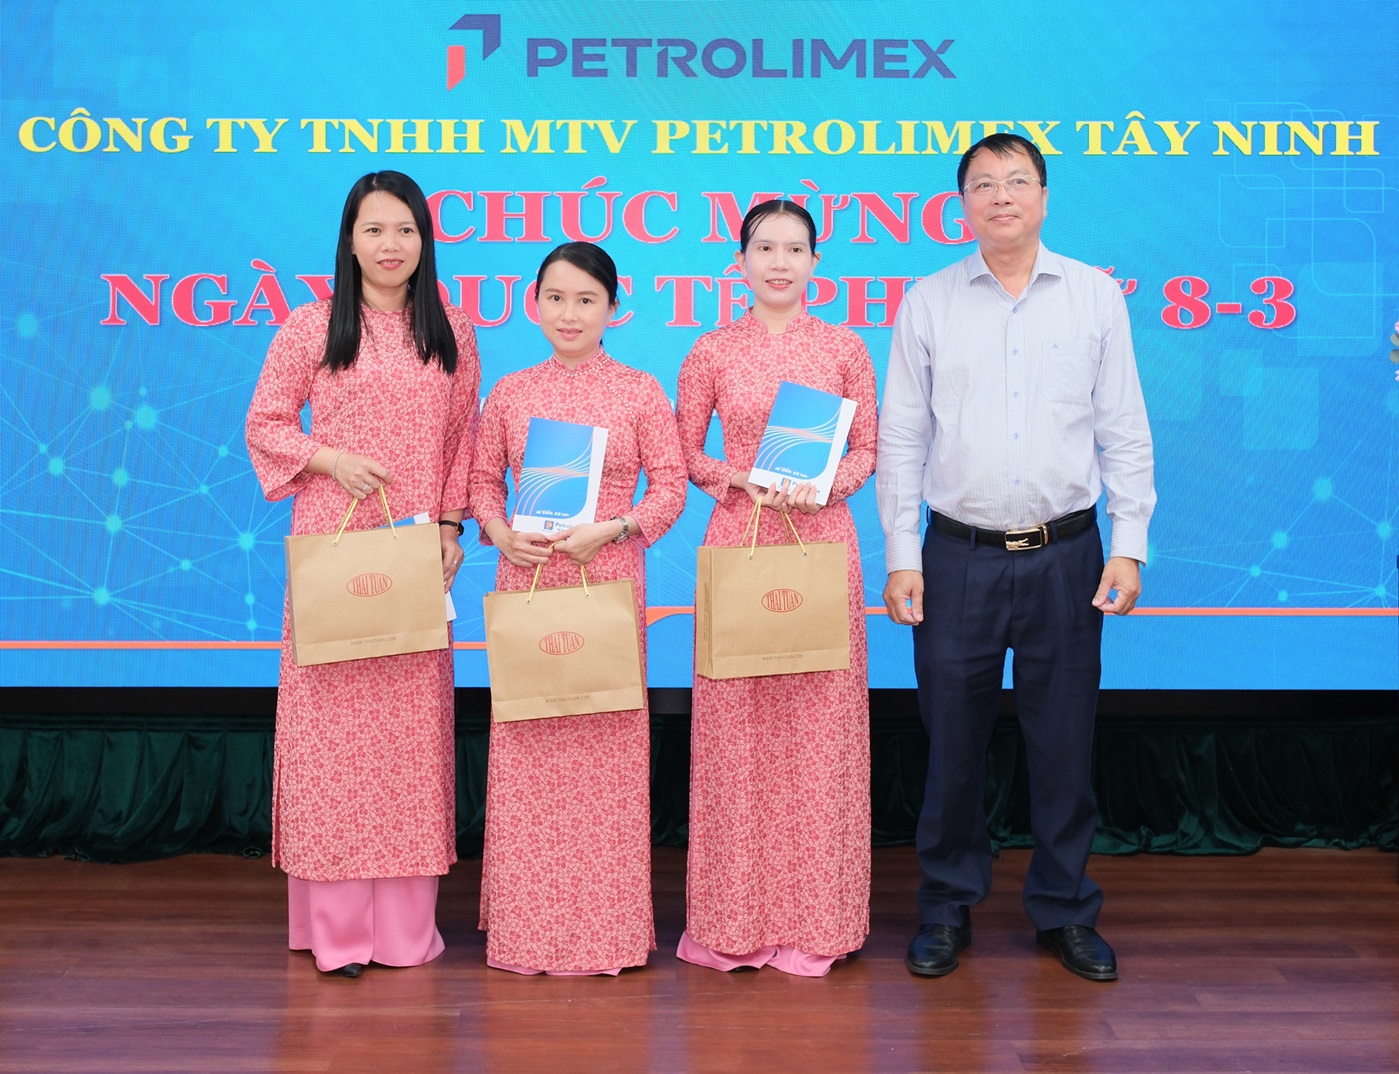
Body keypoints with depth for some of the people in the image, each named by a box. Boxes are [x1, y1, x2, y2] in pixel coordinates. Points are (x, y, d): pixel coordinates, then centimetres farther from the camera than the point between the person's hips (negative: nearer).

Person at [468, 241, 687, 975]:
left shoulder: (641, 392, 2)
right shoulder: (510, 393, 8)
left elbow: (670, 486, 1)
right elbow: (482, 477, 12)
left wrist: (612, 528, -13)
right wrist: (499, 530, -6)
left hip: (609, 580, -2)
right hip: (525, 582, 2)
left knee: (608, 740, 1)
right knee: (524, 746, 4)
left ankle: (608, 923, 14)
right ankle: (528, 922, 16)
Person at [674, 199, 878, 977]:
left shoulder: (845, 350, 6)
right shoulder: (713, 353, 5)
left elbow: (868, 451, 9)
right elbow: (685, 451, 9)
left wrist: (825, 484, -10)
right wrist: (742, 481, -9)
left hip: (822, 539, 0)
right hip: (739, 537, 0)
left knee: (820, 717, 1)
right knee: (736, 719, 0)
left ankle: (812, 918, 13)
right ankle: (736, 918, 13)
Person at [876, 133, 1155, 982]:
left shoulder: (1096, 296, 5)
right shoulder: (929, 302, 5)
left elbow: (1125, 431, 5)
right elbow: (902, 437, 5)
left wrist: (1129, 547, -1)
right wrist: (902, 556, -1)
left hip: (1066, 556, 0)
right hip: (960, 556, 0)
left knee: (1065, 740, 7)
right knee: (954, 740, 6)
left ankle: (1066, 911, 23)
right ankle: (948, 908, 22)